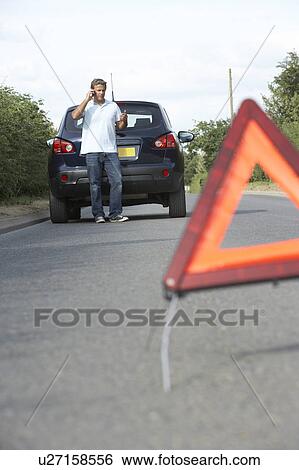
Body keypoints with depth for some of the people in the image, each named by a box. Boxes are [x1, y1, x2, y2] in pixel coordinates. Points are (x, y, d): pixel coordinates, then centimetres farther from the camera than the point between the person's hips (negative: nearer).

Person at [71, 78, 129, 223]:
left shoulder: (113, 106, 13)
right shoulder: (87, 106, 5)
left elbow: (120, 126, 20)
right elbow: (75, 116, -14)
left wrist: (124, 120, -3)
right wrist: (87, 99, -10)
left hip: (110, 150, 2)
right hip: (92, 151, -2)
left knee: (117, 181, -6)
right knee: (95, 184, 0)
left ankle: (115, 214, -1)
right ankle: (98, 215, 6)